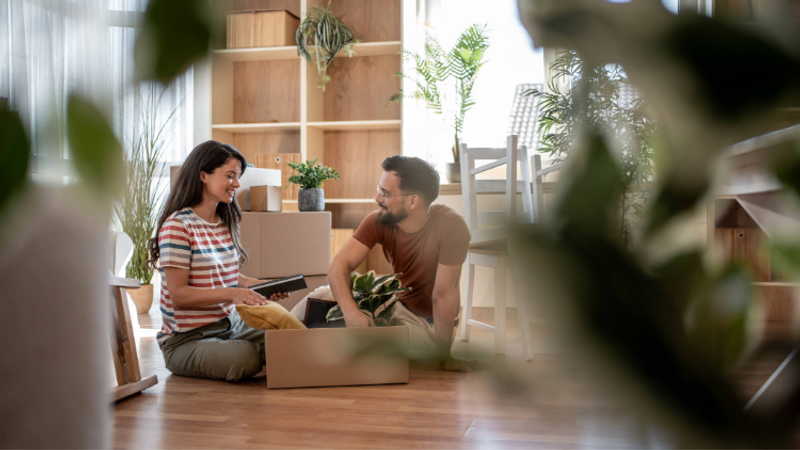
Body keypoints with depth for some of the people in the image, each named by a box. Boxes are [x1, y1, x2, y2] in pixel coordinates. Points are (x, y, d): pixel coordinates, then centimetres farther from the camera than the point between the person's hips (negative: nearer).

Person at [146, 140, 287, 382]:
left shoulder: (226, 223, 12)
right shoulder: (178, 225, -12)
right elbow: (179, 294, -16)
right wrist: (233, 294, -26)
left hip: (231, 325, 6)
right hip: (187, 338, -6)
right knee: (246, 359, -31)